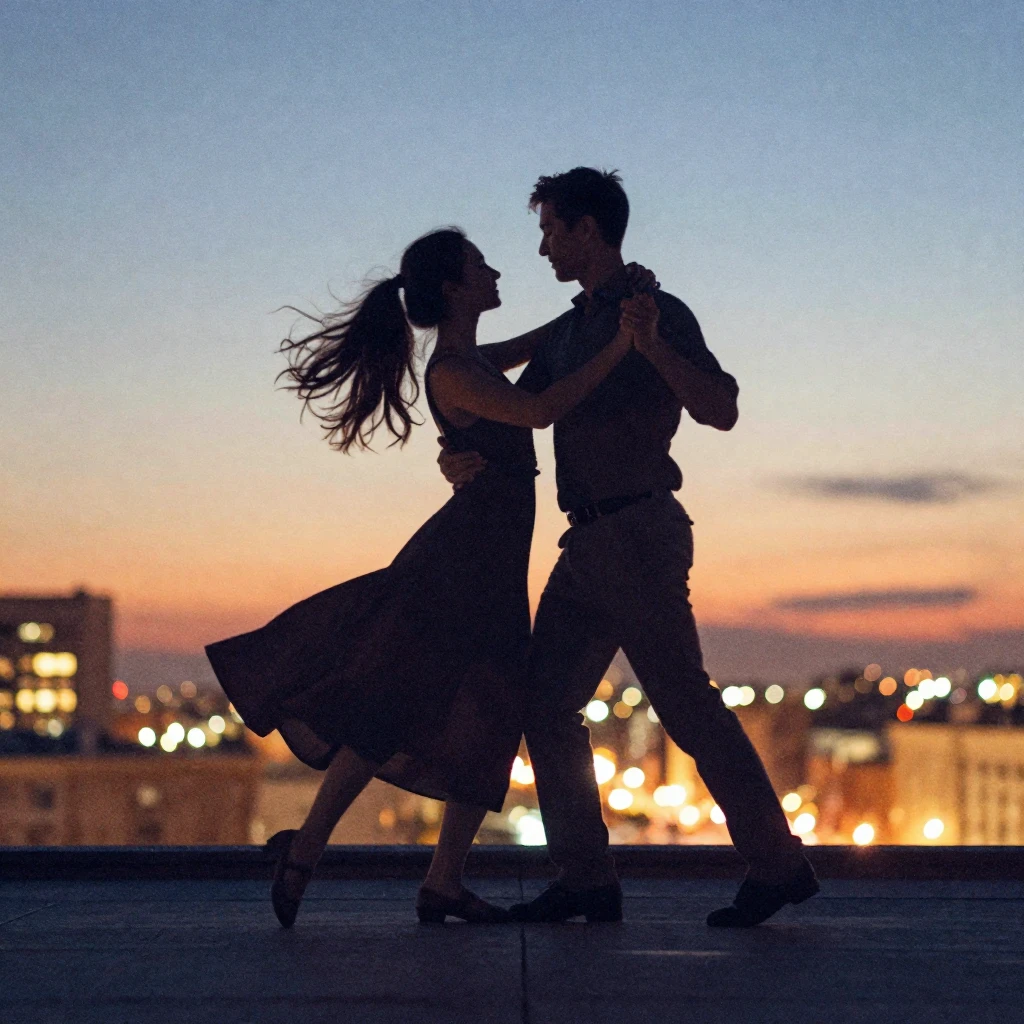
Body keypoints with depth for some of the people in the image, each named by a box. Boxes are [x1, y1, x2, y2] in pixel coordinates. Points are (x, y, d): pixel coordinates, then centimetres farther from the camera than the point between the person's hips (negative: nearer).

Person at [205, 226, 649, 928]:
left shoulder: (472, 362, 16)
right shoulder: (451, 373, -12)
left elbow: (538, 344, 33)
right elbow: (542, 410, -23)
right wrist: (619, 347, -20)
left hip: (491, 570, 10)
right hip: (458, 558, -10)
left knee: (492, 725, 6)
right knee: (394, 713, -12)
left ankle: (444, 883, 7)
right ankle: (304, 850, -5)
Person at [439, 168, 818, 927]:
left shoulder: (658, 314, -4)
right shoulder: (563, 335, 19)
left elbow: (721, 410, -13)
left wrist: (653, 347, -28)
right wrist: (458, 456, -5)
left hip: (639, 532, -8)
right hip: (590, 544, 8)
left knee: (684, 700, -10)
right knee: (545, 704, 4)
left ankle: (776, 863, -3)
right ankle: (586, 880, 7)